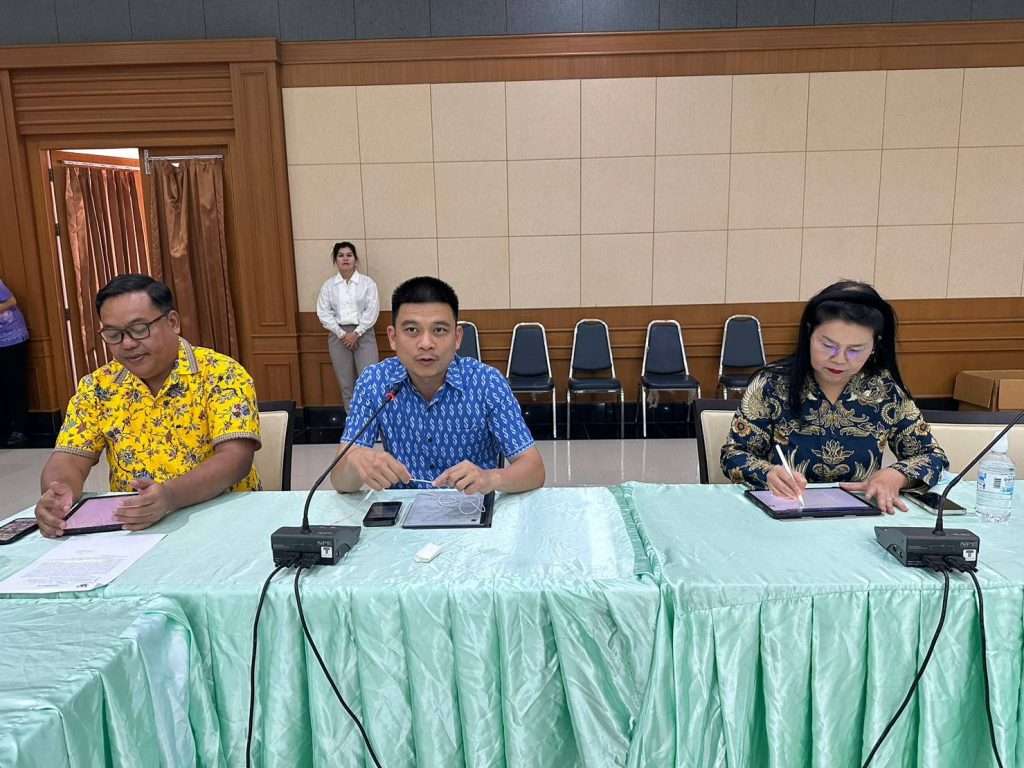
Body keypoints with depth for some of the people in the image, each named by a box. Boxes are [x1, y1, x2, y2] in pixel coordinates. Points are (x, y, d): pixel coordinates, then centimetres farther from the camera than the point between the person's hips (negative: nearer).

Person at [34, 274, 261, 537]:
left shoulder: (221, 374, -10)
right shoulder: (98, 386, 5)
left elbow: (236, 458, -19)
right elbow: (69, 459, 2)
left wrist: (172, 496, -36)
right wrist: (57, 493, -22)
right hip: (128, 529, 4)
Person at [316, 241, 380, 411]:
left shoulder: (367, 283, 3)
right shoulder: (328, 286, 8)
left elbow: (372, 310, -5)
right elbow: (324, 313, 1)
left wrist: (356, 333, -12)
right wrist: (342, 334, -10)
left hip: (364, 334, -2)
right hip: (339, 335, 2)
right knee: (346, 384, 6)